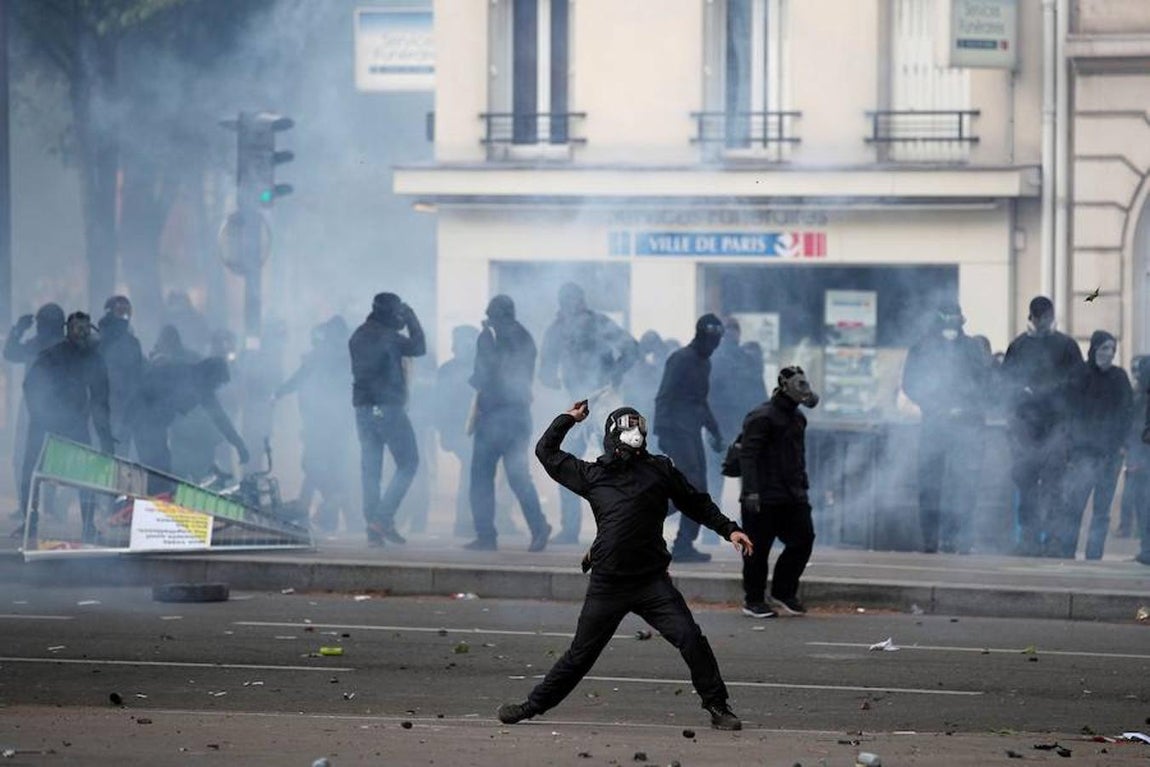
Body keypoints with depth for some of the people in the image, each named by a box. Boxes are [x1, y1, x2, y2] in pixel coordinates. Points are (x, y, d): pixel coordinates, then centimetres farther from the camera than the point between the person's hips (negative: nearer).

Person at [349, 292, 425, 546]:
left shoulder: (358, 337, 11)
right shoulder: (387, 336, -11)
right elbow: (419, 348, -1)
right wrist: (412, 320, 9)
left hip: (363, 408, 7)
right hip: (388, 408, -7)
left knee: (370, 469, 7)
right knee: (408, 463, 0)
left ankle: (374, 529, 3)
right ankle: (384, 517, -12)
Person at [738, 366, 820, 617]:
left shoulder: (798, 417, 15)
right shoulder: (762, 417, -13)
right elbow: (748, 455, -18)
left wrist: (803, 487, 24)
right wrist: (751, 490, -25)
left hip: (792, 496, 8)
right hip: (764, 497, -8)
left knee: (803, 540, 2)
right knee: (758, 548, 0)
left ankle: (784, 592, 17)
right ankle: (753, 601, 10)